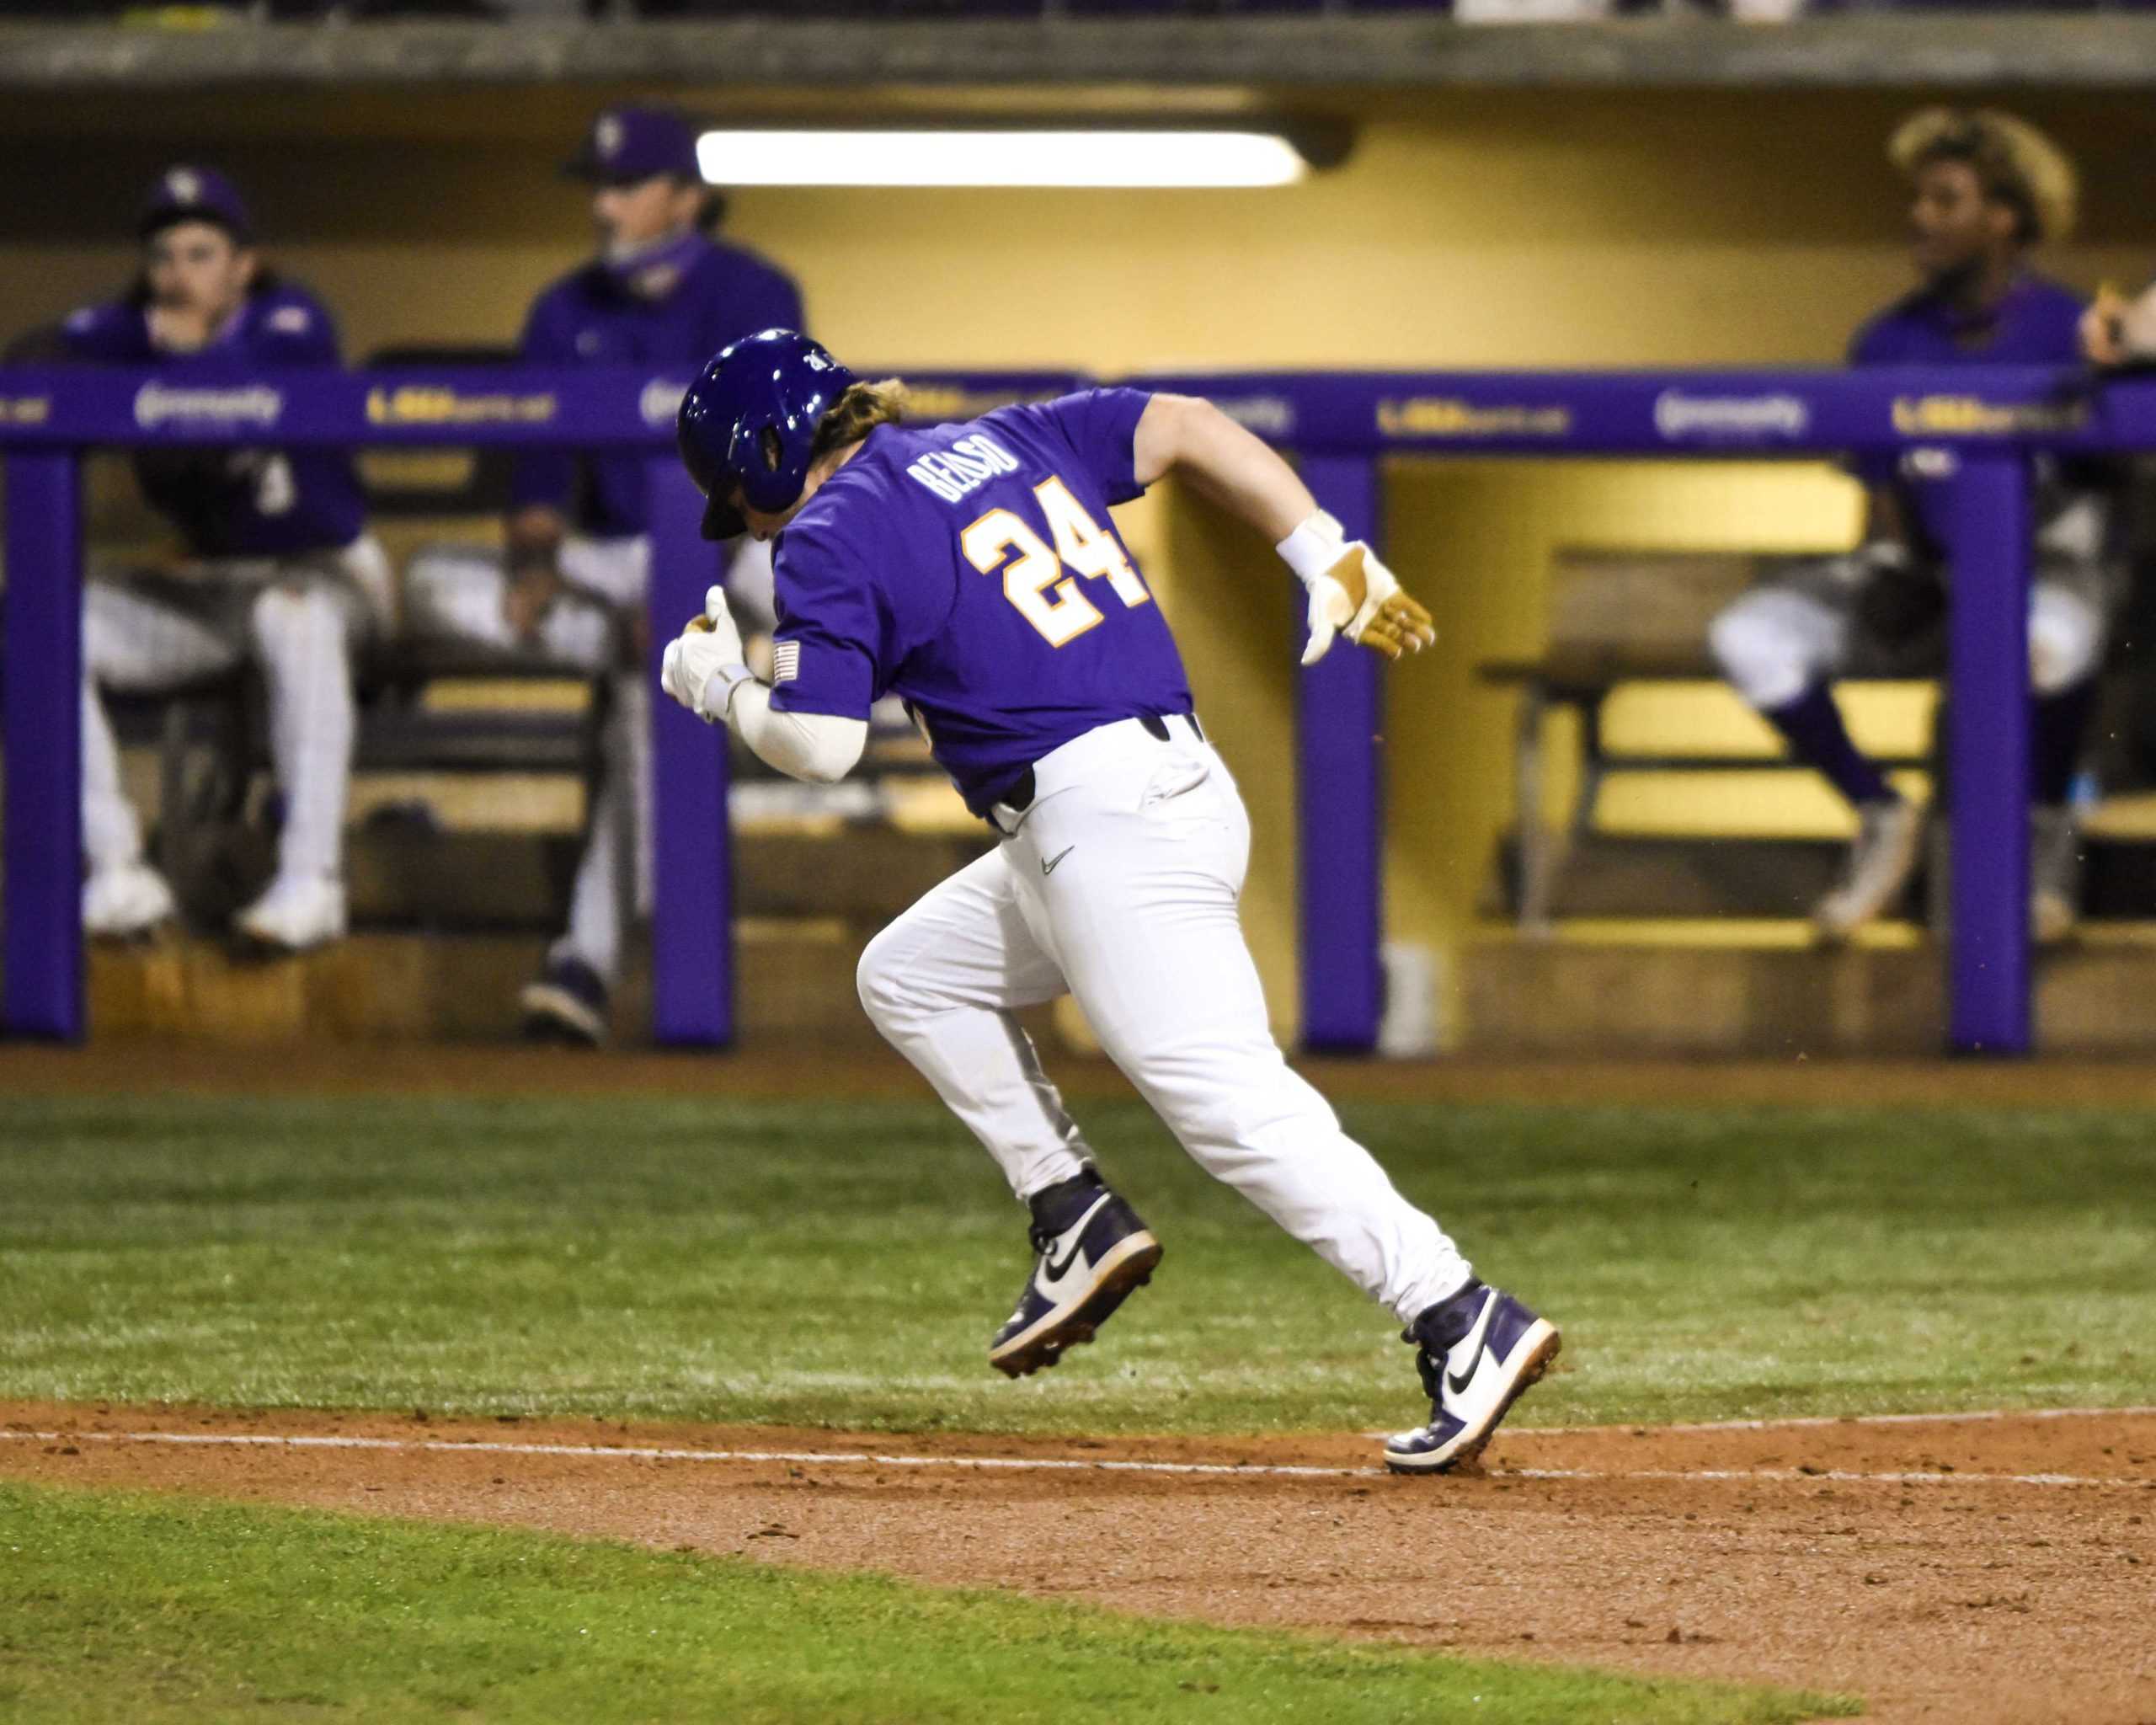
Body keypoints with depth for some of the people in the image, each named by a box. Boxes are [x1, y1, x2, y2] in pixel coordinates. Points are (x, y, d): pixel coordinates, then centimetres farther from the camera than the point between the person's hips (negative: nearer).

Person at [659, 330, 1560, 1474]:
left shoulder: (830, 540, -3)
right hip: (1178, 780, 10)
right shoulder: (1005, 443, 21)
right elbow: (1186, 427, 16)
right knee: (908, 977, 23)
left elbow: (821, 744, -11)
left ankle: (1464, 1323, -24)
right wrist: (1333, 563, 11)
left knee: (1224, 1100, -15)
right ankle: (1078, 1218, 16)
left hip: (1103, 815, -10)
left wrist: (722, 691, 10)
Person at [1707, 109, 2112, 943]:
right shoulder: (1890, 343, 8)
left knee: (2054, 632, -43)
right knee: (1749, 638, -19)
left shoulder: (2064, 333, -5)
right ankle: (1879, 814, 1)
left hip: (2041, 565, -4)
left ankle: (2048, 824, -12)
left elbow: (2094, 487, -11)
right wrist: (1889, 574, -10)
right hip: (1930, 581, 5)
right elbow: (1884, 505, 10)